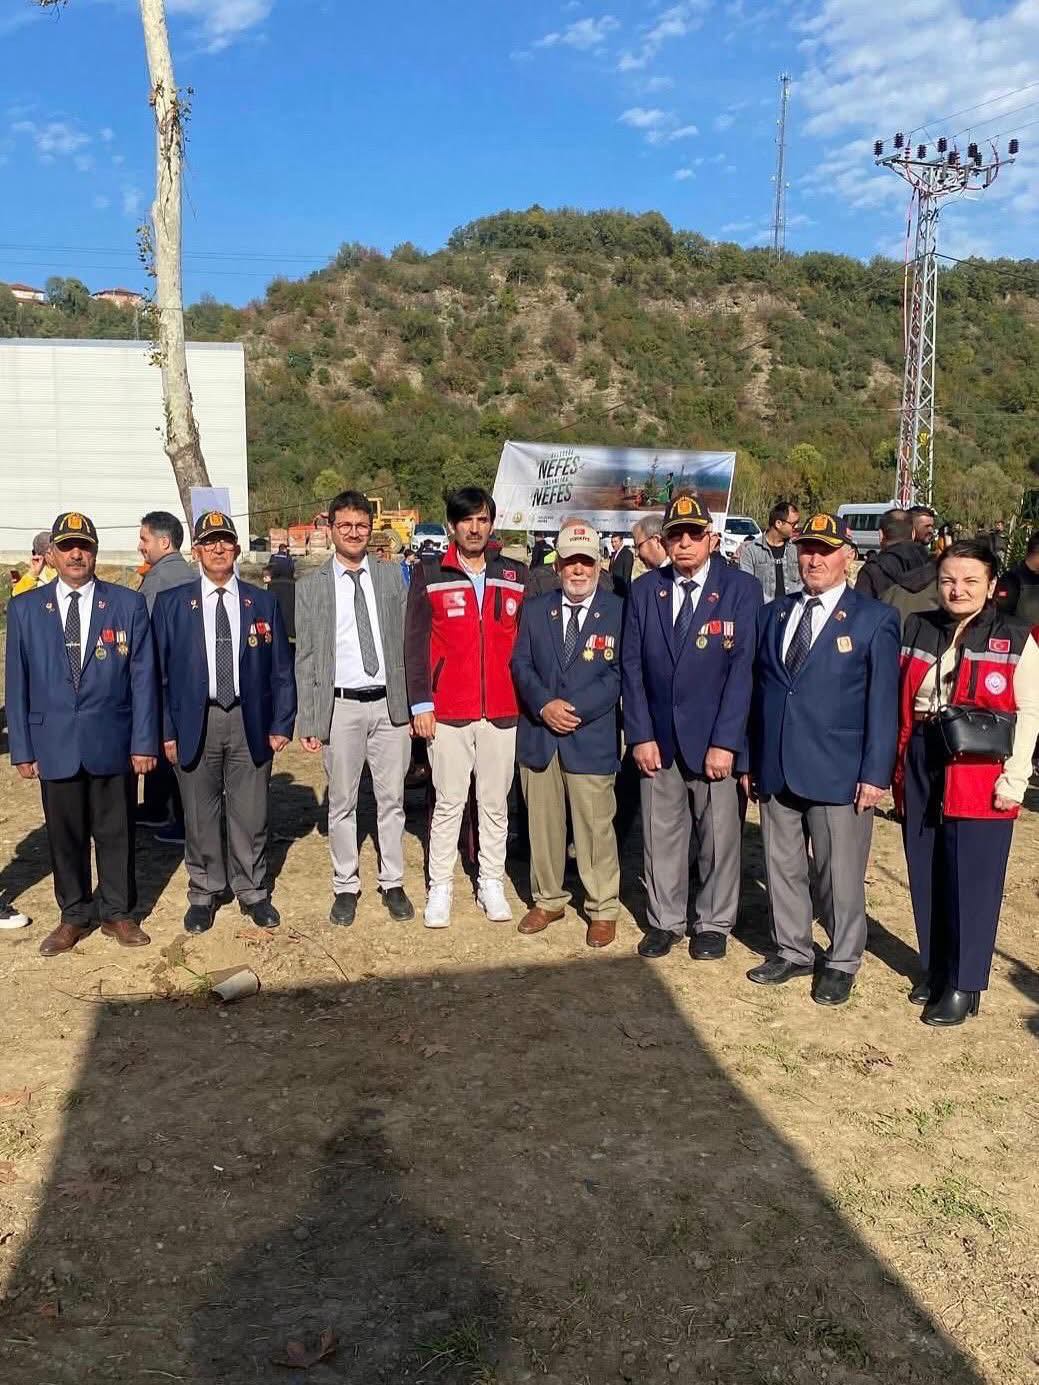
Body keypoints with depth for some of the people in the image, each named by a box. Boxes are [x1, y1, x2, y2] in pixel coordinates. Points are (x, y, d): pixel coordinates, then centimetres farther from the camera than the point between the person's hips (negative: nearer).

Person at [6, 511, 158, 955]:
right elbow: (18, 682, 5)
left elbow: (142, 677, -1)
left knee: (115, 831, 9)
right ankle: (74, 915, 26)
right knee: (64, 834, 10)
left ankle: (117, 912, 25)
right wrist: (21, 748, 2)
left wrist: (144, 741, -4)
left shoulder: (129, 604, 0)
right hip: (55, 744, 1)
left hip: (112, 742, -1)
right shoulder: (25, 609, 4)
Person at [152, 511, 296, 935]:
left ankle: (252, 891, 24)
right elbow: (160, 672, 3)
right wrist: (166, 731, -2)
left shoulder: (263, 602, 5)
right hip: (195, 722, 0)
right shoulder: (171, 603, 2)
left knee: (250, 814, 7)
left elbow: (281, 670, 7)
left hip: (250, 722, 1)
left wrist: (281, 725, 1)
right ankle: (204, 893, 25)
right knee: (200, 815, 8)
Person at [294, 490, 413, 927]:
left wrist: (414, 702, 2)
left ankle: (392, 883, 22)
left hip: (390, 703, 1)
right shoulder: (311, 586, 2)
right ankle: (345, 887, 21)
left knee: (391, 798, 9)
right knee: (342, 802, 8)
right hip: (340, 706, -1)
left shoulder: (392, 576, 6)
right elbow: (305, 658, 2)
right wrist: (308, 720, -2)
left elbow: (408, 641, 6)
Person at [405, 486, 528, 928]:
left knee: (495, 803, 9)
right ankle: (440, 887, 15)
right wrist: (420, 703, -7)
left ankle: (491, 883, 21)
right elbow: (415, 644, -1)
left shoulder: (516, 576, 7)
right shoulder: (429, 576, 0)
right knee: (448, 803, 4)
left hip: (502, 710, 2)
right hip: (447, 712, -2)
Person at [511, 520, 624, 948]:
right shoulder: (534, 609, 10)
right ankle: (548, 900, 30)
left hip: (591, 738, -3)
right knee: (542, 824, 13)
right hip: (538, 736, 4)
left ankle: (603, 910, 17)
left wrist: (574, 709, -16)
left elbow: (618, 673, -7)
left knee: (595, 828, 1)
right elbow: (521, 665, 4)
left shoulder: (618, 611, -1)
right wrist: (545, 705, -12)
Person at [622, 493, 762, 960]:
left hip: (713, 737, -2)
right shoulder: (644, 590, 4)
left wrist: (725, 742, -15)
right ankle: (664, 920, 26)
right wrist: (640, 735, -4)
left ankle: (714, 924, 25)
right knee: (660, 833, 10)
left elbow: (742, 668, -10)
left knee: (718, 834, 9)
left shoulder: (741, 588, -6)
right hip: (658, 736, 3)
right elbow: (631, 666, 3)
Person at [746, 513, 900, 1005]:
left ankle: (842, 962, 24)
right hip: (775, 770, 5)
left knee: (840, 874, 5)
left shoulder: (875, 619, -2)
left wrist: (875, 774, -10)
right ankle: (792, 951, 30)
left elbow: (883, 702, -5)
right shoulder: (775, 613, 12)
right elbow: (758, 688, 12)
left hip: (838, 773, -4)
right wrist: (750, 759, 10)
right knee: (782, 867, 13)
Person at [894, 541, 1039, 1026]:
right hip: (921, 767, 4)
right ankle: (935, 968, 29)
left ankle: (964, 984, 15)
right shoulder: (917, 629, 7)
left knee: (972, 880, 2)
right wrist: (896, 763, 7)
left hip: (981, 775, -4)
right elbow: (900, 702, 10)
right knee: (925, 874, 12)